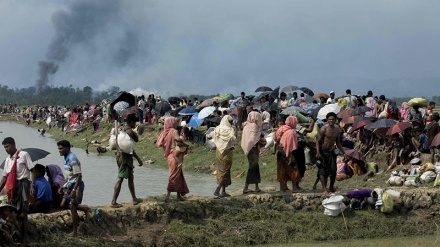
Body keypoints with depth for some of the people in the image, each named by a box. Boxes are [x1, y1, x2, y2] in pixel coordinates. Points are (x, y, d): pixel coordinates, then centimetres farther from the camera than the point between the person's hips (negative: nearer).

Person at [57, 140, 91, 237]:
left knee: (73, 208, -3)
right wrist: (63, 186, 19)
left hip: (76, 185, -10)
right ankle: (85, 209, 22)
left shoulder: (72, 159, -21)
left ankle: (75, 232, 7)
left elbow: (79, 176, -24)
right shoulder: (66, 158, 9)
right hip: (70, 185, 10)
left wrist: (74, 190, -27)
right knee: (63, 204, 10)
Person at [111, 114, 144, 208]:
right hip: (125, 157, -10)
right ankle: (113, 202, -11)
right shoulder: (129, 131, -15)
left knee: (131, 177, 18)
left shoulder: (124, 129, 14)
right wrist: (138, 159, -17)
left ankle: (134, 199, 25)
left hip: (122, 155, 10)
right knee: (120, 179, -10)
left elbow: (136, 140, 24)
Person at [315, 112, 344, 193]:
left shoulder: (337, 130, 6)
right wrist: (318, 152, -22)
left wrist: (344, 152, 12)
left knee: (333, 170, 0)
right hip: (323, 150, -5)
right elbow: (318, 141, -10)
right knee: (323, 170, -6)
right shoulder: (324, 129, -11)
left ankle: (332, 187, 16)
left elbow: (338, 142, 16)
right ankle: (324, 188, -3)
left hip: (331, 150, 5)